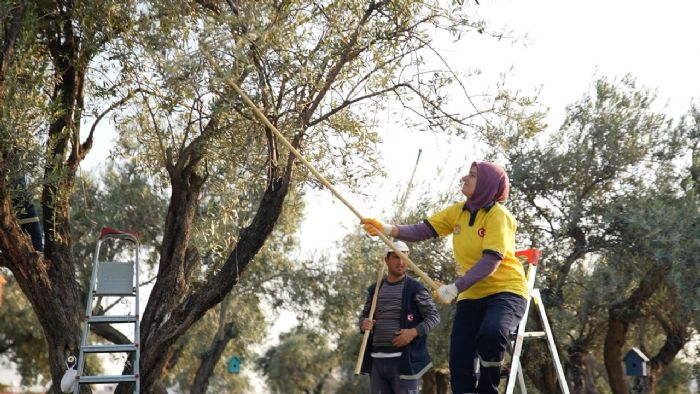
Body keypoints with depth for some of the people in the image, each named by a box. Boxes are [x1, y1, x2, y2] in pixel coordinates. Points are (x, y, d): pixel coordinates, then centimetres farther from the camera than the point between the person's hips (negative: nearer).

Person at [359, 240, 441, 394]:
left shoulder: (415, 288, -2)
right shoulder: (374, 289, 13)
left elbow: (434, 316, -4)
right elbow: (364, 314, 23)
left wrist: (414, 332, -19)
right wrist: (363, 324, -2)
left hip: (405, 358, -5)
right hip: (377, 359, 5)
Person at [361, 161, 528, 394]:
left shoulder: (498, 215, -14)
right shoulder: (458, 211, 6)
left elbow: (490, 263, -23)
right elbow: (423, 230, 0)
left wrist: (454, 288, -30)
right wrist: (388, 230, -17)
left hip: (505, 291, -6)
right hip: (471, 295, 6)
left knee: (491, 334, -37)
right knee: (459, 365, -5)